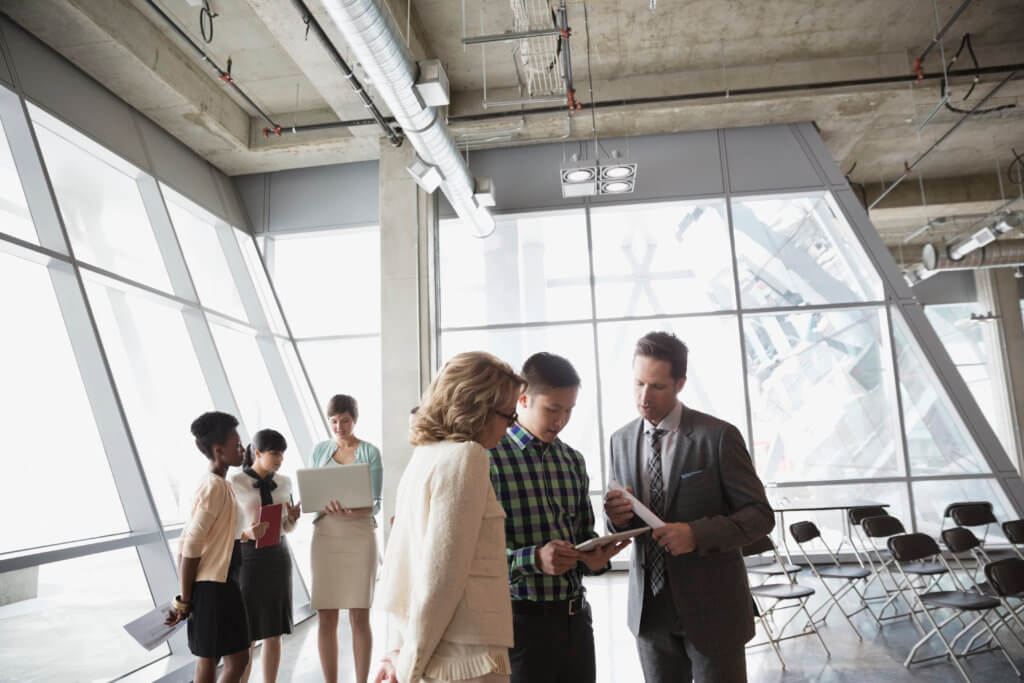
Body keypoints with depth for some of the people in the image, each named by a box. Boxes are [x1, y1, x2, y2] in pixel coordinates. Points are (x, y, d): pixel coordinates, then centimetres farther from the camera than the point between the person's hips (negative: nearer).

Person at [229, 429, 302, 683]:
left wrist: (292, 517, -10)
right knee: (246, 634, 1)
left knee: (274, 631, 9)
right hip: (246, 557, -4)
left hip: (278, 558, 4)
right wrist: (247, 533, -25)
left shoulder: (284, 483, 5)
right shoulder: (234, 483, -9)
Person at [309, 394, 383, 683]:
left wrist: (353, 511, -26)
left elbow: (376, 503, -5)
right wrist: (325, 506, -10)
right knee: (327, 618, 3)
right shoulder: (320, 450, 9)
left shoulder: (370, 452, -1)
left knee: (359, 617, 1)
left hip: (359, 535, -2)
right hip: (326, 535, 3)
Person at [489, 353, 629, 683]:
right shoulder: (490, 457, -11)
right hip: (521, 619, -5)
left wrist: (595, 558, -6)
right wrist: (534, 558, -27)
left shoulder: (573, 460, 8)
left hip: (576, 617, 6)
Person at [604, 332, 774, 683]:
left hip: (711, 605, -4)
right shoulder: (621, 441, 4)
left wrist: (697, 534, -25)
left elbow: (760, 515, -10)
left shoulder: (719, 436, -11)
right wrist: (617, 517, -14)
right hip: (649, 606, 4)